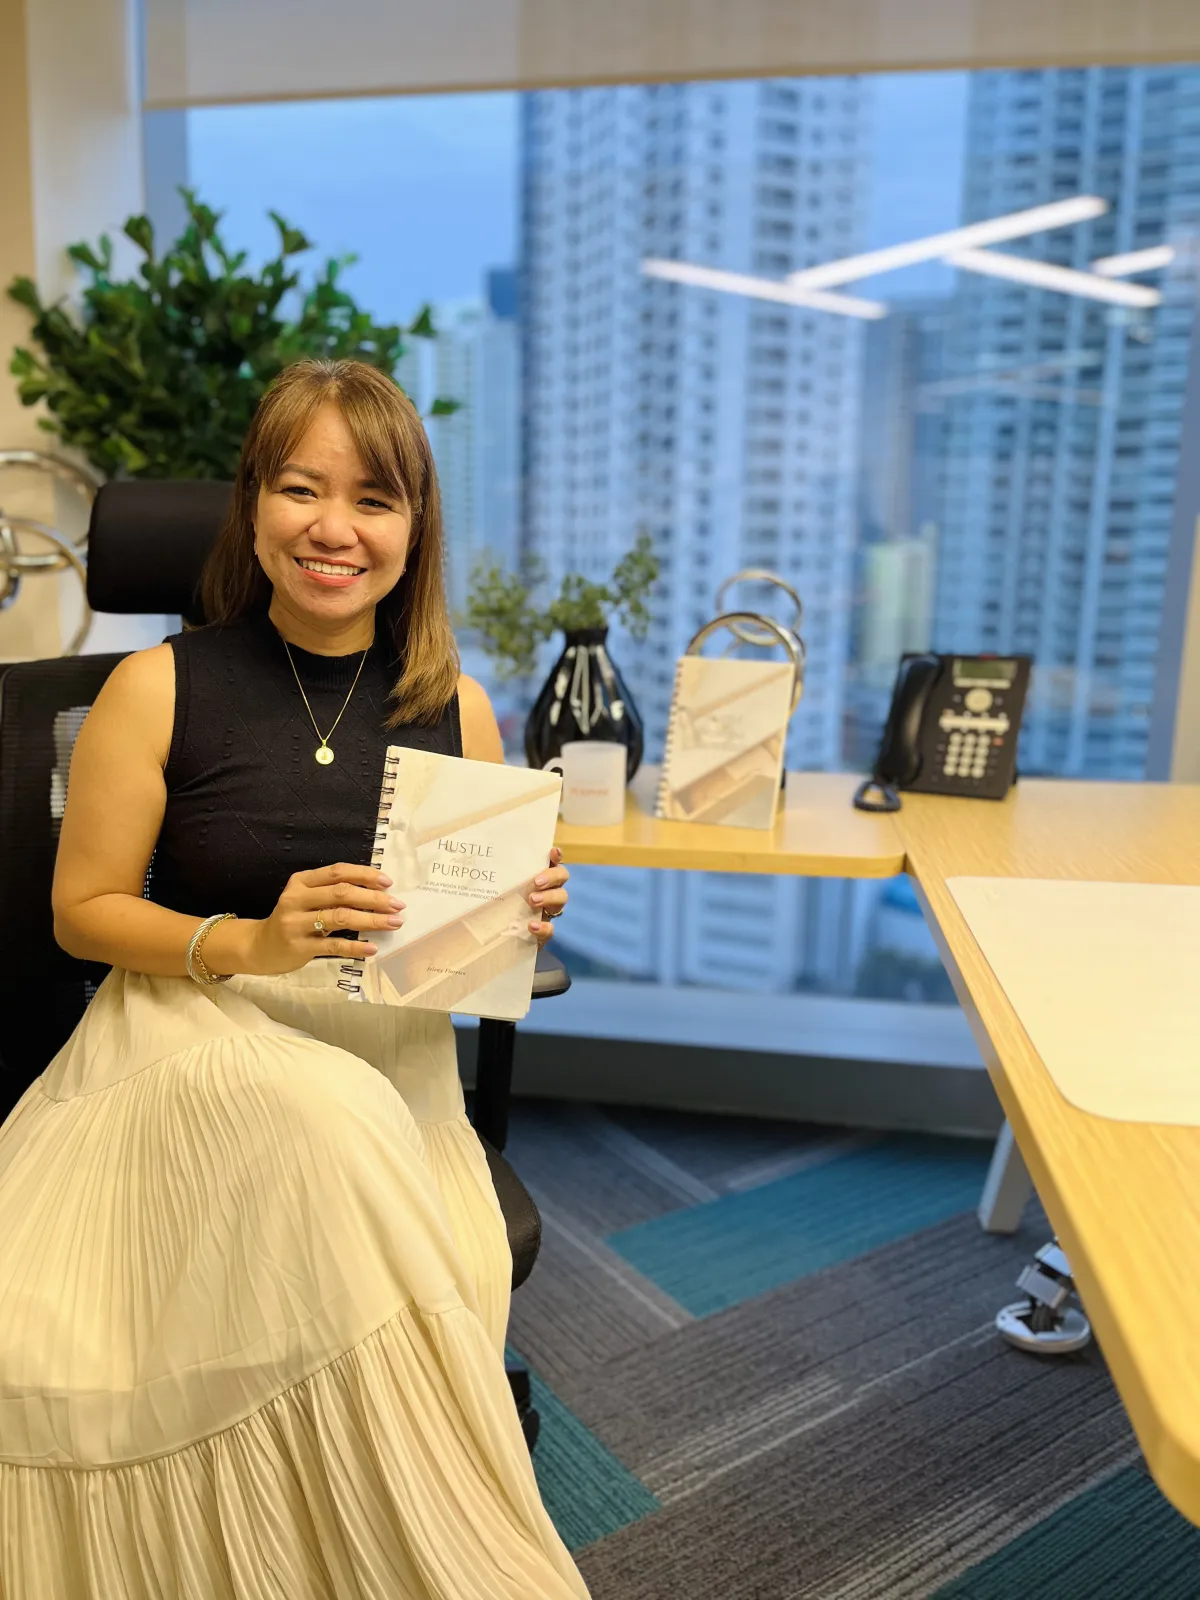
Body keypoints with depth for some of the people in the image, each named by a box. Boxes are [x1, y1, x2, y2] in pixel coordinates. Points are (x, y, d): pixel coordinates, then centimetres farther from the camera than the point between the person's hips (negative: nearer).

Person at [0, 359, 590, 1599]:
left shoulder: (454, 706, 5)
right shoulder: (160, 687, -3)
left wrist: (520, 919, -9)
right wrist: (249, 944, -15)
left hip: (391, 1057, 2)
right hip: (193, 1034, -2)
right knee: (329, 1121, -36)